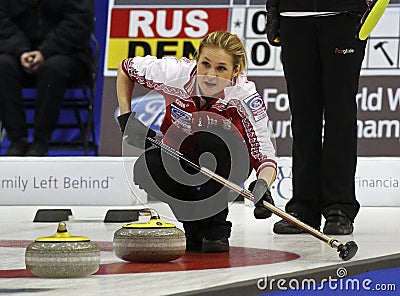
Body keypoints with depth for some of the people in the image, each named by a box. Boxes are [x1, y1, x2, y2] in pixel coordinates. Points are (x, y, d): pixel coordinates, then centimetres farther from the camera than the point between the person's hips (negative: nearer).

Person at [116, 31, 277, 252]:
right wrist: (126, 118, -12)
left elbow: (265, 156, -31)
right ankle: (195, 228, -5)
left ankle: (216, 229, -18)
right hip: (178, 160, 2)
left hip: (222, 167, -1)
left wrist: (262, 185, -52)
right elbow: (126, 68, -4)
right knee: (146, 168, -31)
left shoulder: (246, 98, -28)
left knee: (211, 137, -35)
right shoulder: (175, 73, -24)